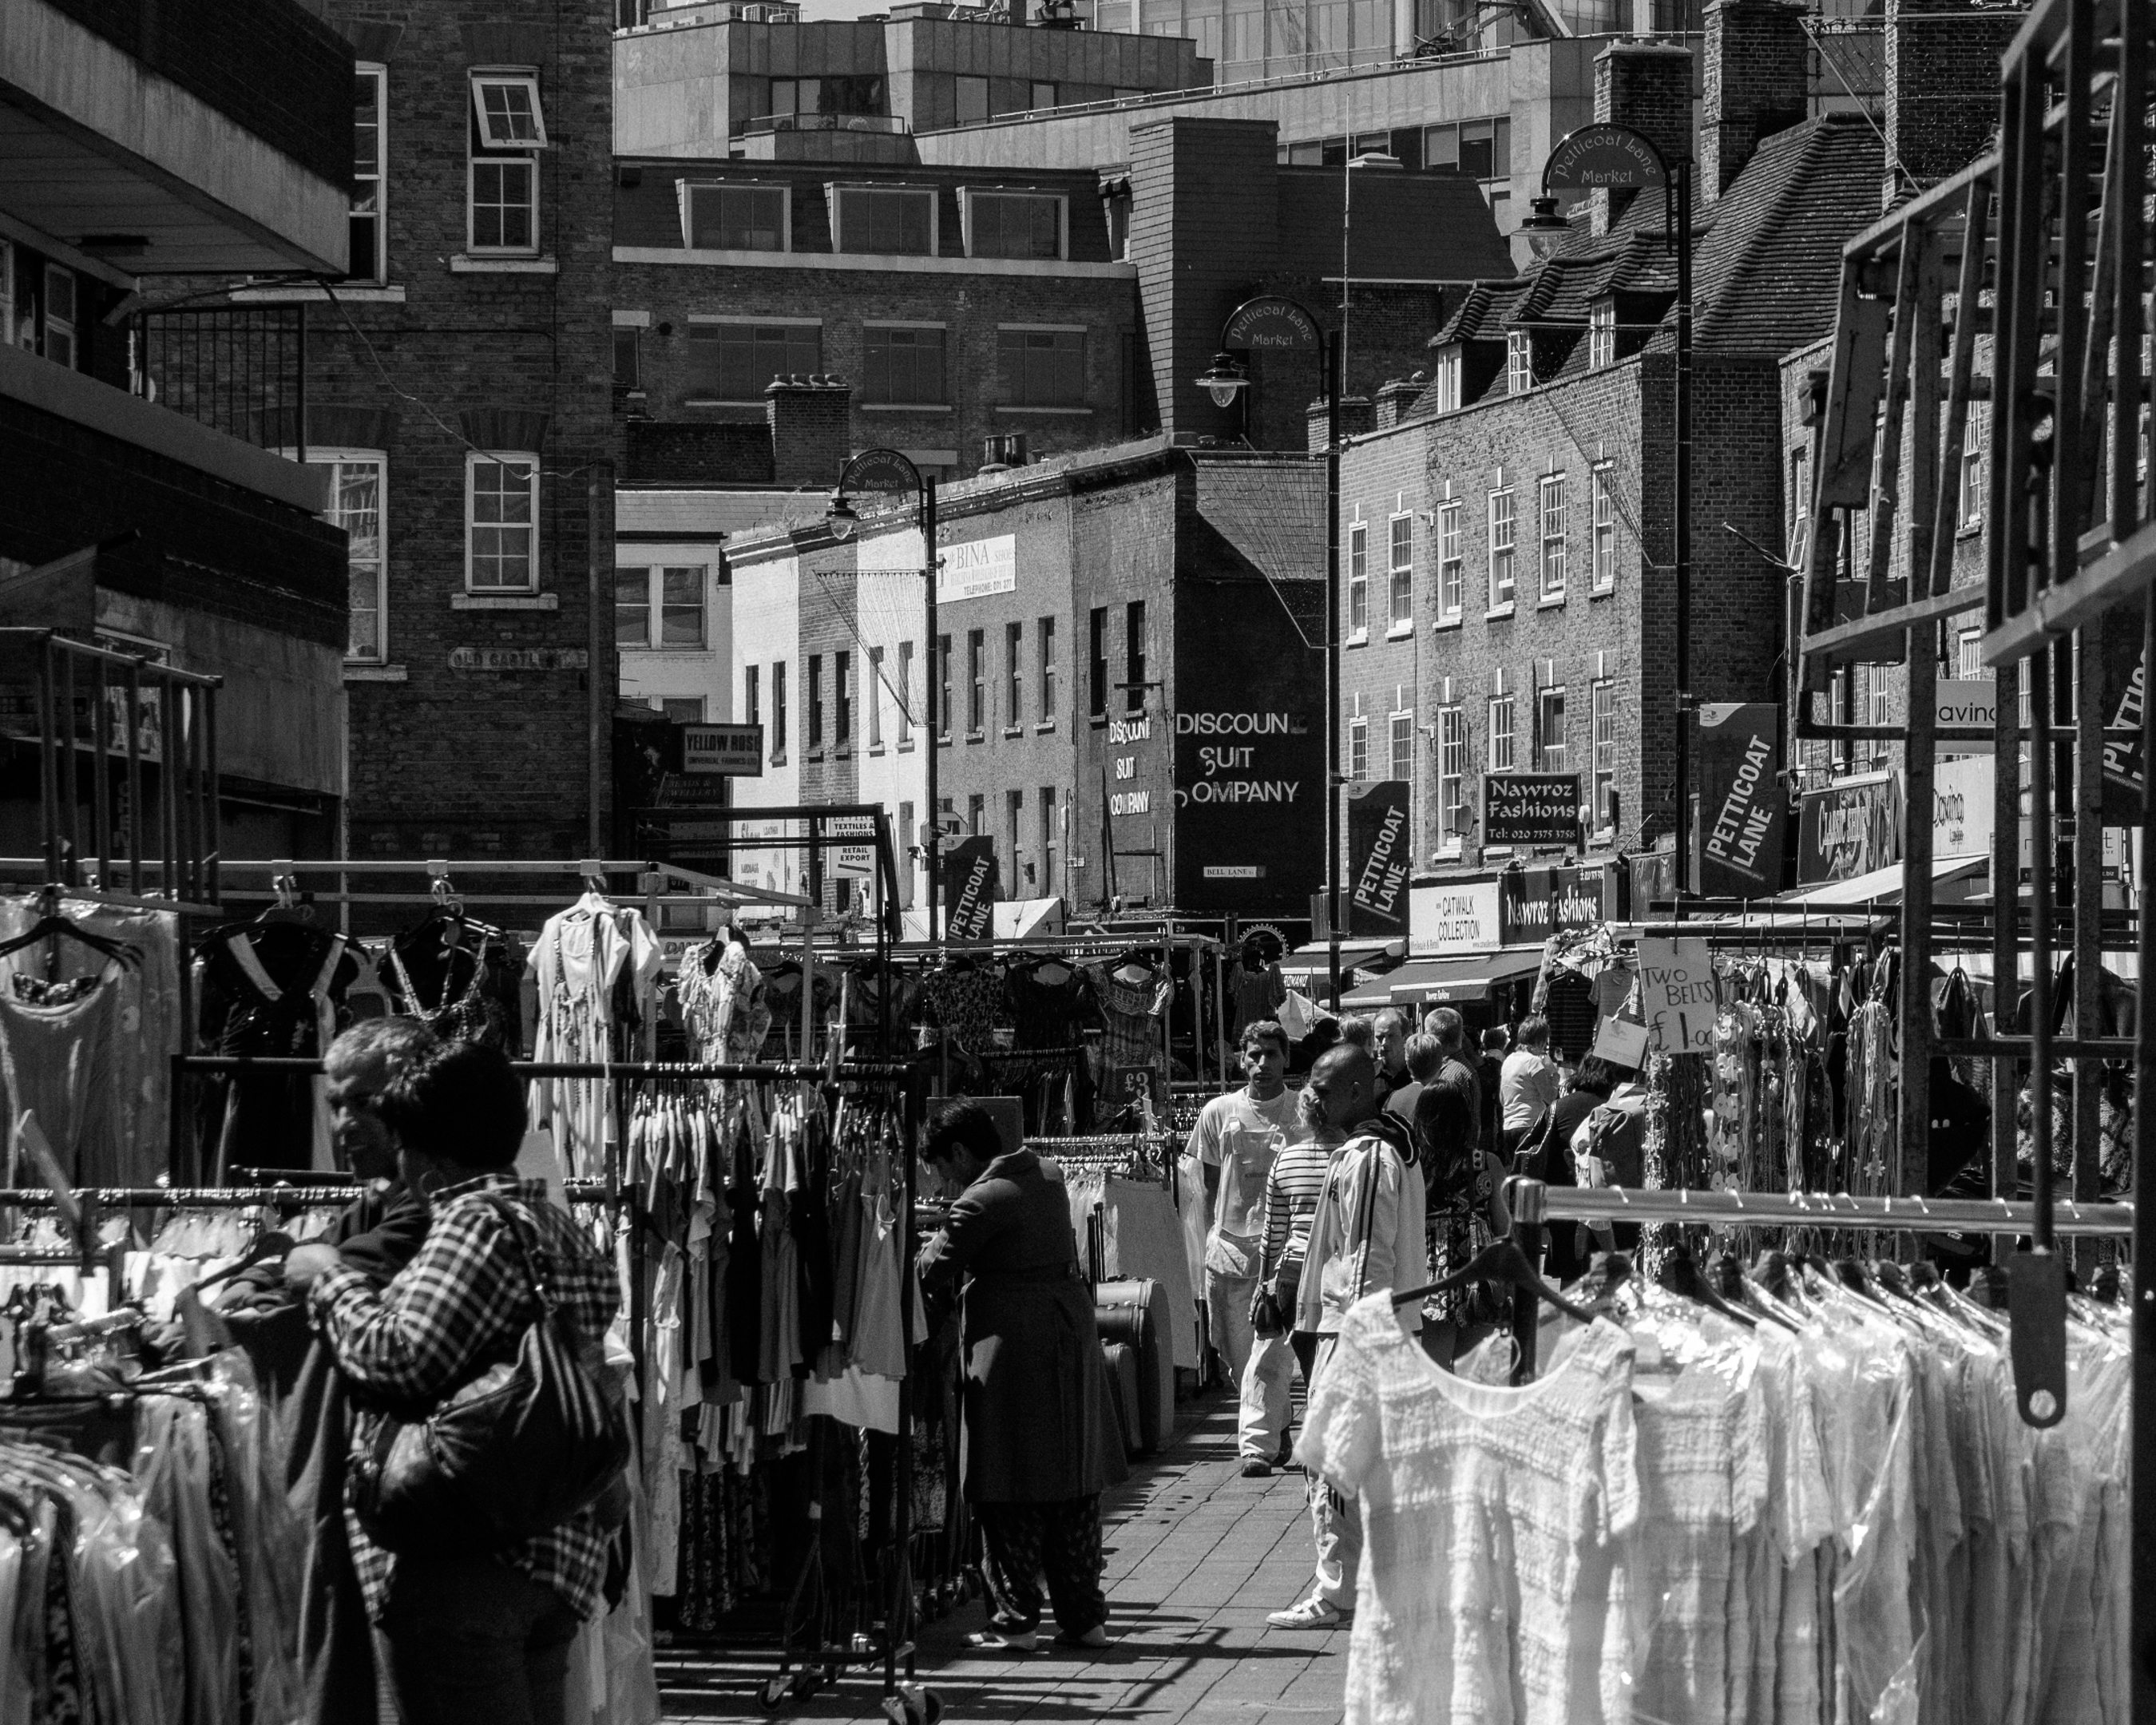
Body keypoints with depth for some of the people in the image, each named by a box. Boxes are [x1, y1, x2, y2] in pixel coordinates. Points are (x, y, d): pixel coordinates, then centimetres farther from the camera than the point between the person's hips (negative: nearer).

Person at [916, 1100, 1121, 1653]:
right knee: (1074, 1485, 11)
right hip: (1072, 1335, 8)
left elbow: (934, 1271, -8)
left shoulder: (981, 1201, -13)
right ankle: (1084, 1616, 15)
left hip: (1013, 1346, -8)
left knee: (1010, 1494, -1)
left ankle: (1016, 1621, 1)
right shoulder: (1047, 1184, 11)